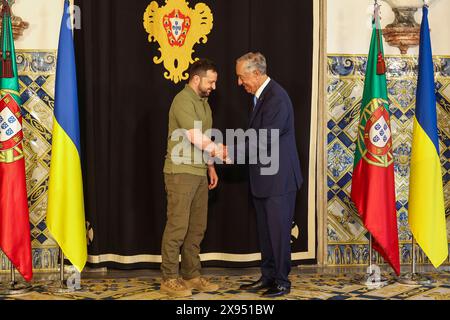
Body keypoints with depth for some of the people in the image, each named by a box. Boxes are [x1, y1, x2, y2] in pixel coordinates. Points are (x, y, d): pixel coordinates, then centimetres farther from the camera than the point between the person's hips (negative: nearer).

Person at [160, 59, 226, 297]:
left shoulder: (203, 101, 16)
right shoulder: (183, 100, -13)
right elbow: (195, 137, -22)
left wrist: (211, 166, 16)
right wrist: (221, 151, -20)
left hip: (199, 173, 9)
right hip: (181, 172, -9)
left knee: (197, 227, 10)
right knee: (177, 226, -6)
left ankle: (191, 275, 17)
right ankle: (169, 279, 0)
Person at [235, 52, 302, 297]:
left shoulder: (276, 98, -19)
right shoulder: (261, 95, 12)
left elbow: (265, 139, -23)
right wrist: (235, 152, 9)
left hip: (278, 178, -10)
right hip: (263, 178, 10)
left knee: (278, 229, -1)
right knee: (265, 230, 15)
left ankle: (282, 281, 8)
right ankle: (268, 276, 25)